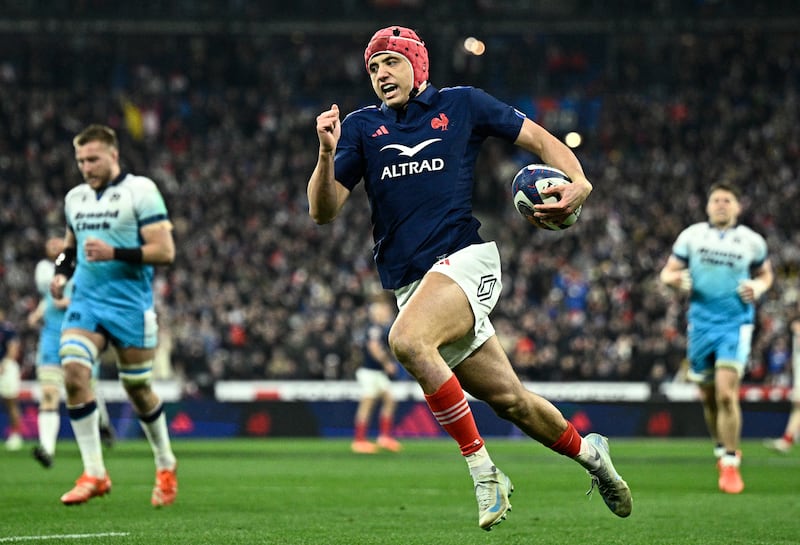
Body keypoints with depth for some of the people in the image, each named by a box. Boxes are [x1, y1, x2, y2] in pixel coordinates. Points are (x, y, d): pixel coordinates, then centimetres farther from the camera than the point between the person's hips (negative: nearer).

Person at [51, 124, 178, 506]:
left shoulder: (140, 190, -6)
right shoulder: (75, 197, 12)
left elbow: (164, 251, -12)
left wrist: (114, 254, -22)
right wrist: (61, 271, 8)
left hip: (130, 306, -4)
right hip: (85, 301, 5)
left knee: (137, 388, 5)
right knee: (74, 371, -17)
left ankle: (166, 465, 30)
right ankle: (94, 474, -13)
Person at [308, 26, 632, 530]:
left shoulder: (461, 105, 6)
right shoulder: (361, 126, 12)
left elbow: (539, 138, 10)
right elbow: (323, 211, 6)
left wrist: (579, 184, -9)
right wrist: (327, 153, -12)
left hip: (464, 259, -4)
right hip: (410, 284, 4)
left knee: (407, 339, -33)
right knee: (507, 398, 3)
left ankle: (482, 467, -25)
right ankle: (587, 452, 30)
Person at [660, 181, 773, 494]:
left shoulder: (752, 241, 3)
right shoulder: (691, 236, 5)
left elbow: (764, 274, 18)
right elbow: (667, 272, 9)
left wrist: (758, 287, -4)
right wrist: (675, 279, -15)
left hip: (736, 324, -2)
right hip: (701, 323, 2)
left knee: (726, 393, -16)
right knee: (708, 396, 10)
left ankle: (730, 464, -9)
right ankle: (723, 450, 34)